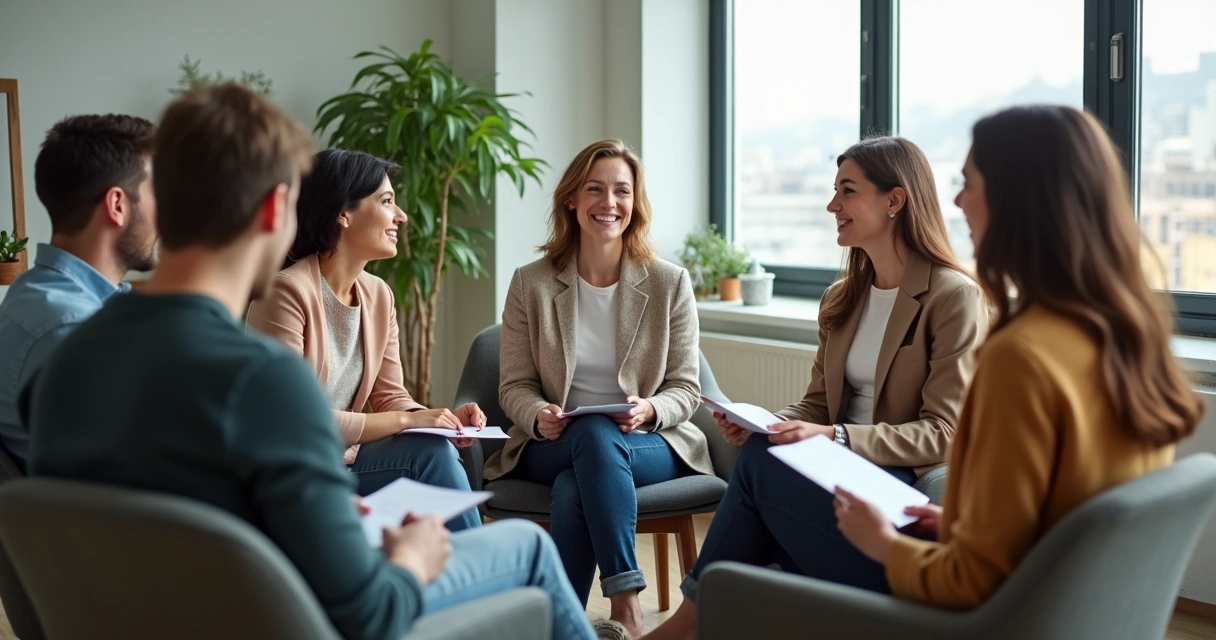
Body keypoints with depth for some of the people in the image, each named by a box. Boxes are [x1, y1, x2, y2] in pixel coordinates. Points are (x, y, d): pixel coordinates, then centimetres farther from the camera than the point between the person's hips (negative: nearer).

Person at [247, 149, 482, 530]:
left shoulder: (379, 295, 6)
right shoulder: (288, 292, -19)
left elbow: (389, 395, 8)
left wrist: (443, 420, -14)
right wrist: (405, 420, -21)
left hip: (343, 461, 7)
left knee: (434, 449, -20)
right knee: (429, 452, -22)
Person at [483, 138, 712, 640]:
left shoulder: (670, 284, 2)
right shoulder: (530, 284, 3)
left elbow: (685, 389, 3)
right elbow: (515, 386, 4)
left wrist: (649, 410, -21)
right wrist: (539, 416, -20)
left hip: (649, 445, 0)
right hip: (553, 447, 1)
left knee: (573, 489, -35)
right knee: (595, 432, -37)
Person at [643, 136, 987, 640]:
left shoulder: (955, 297, -8)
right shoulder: (842, 299, 15)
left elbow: (942, 433, -13)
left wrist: (836, 437, -23)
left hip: (910, 487, -6)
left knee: (760, 460, -23)